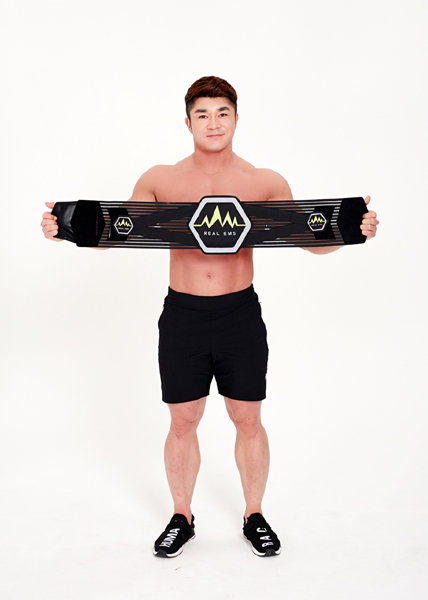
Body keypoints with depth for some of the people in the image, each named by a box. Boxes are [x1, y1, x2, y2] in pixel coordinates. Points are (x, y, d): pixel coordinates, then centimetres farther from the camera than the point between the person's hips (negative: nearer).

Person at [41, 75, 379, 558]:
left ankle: (254, 516, 31)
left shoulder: (266, 183, -1)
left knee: (248, 421, 11)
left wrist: (353, 230, -24)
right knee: (182, 423, 10)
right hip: (182, 317, 0)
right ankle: (181, 517, 31)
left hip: (241, 315, 0)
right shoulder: (160, 180, 1)